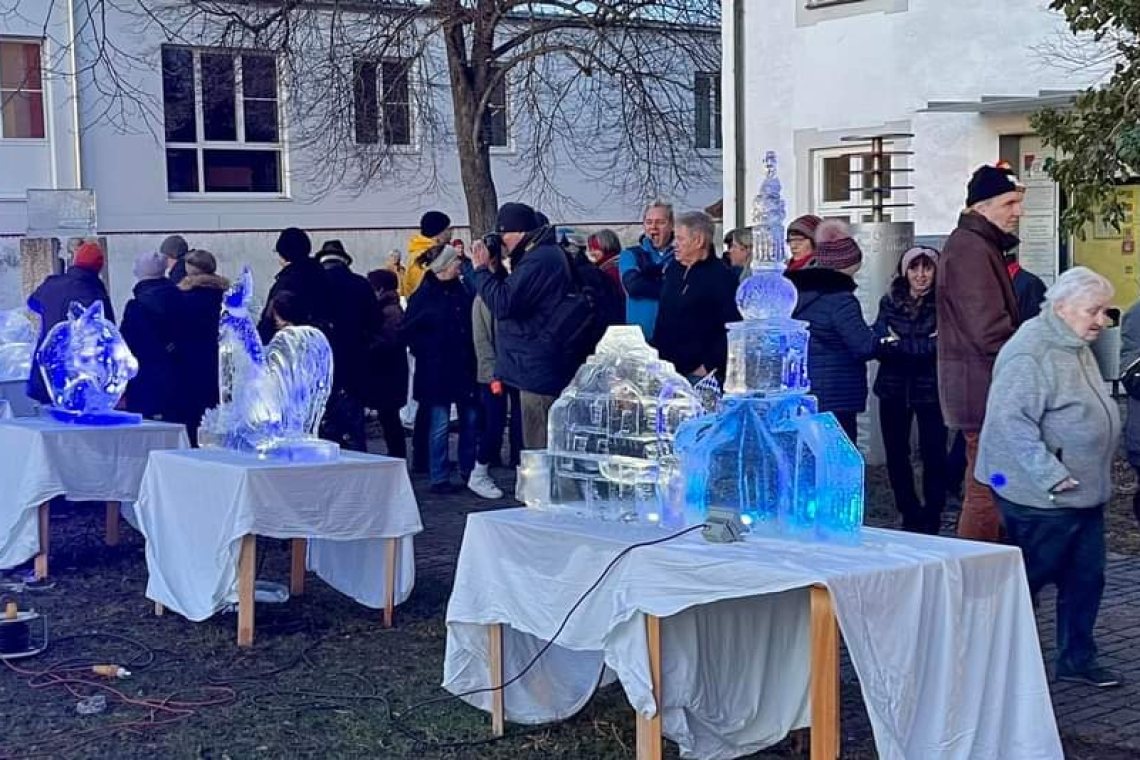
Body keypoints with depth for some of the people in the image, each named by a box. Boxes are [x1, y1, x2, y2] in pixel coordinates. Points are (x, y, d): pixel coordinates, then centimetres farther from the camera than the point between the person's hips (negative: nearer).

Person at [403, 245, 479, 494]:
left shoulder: (462, 291, 8)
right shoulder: (424, 295, -8)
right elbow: (409, 330, -6)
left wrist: (472, 356, 5)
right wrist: (427, 353, -8)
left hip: (464, 368, 5)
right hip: (436, 370, -5)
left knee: (470, 420, 8)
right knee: (440, 425, -1)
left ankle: (468, 470, 21)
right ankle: (439, 478, 7)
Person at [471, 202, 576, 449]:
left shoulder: (538, 260, -18)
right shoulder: (547, 253, 17)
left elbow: (502, 304, -22)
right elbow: (515, 295, 24)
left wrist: (482, 269, -12)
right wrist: (496, 270, 13)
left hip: (538, 370, -11)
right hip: (541, 369, 11)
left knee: (538, 448, -7)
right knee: (549, 448, 15)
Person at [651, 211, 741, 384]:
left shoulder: (721, 277, -9)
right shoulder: (673, 270, 13)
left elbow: (732, 329, -16)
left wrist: (709, 366, -17)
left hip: (699, 373, -7)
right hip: (666, 370, 7)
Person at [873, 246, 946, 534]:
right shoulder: (889, 302, 6)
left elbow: (940, 346, -11)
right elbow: (879, 343, -4)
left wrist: (897, 344, -14)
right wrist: (924, 345, -17)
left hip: (931, 390, -3)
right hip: (894, 390, 3)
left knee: (933, 454, -3)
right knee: (896, 454, 7)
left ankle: (931, 518, 10)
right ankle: (910, 516, 21)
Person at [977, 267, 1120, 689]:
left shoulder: (1077, 347, 13)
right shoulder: (1031, 353, -20)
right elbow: (1011, 419, -28)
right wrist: (1050, 474, -28)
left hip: (1082, 492, 10)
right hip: (1041, 498, -9)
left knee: (1086, 577, 12)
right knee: (1027, 578, 2)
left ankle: (1077, 658, 24)